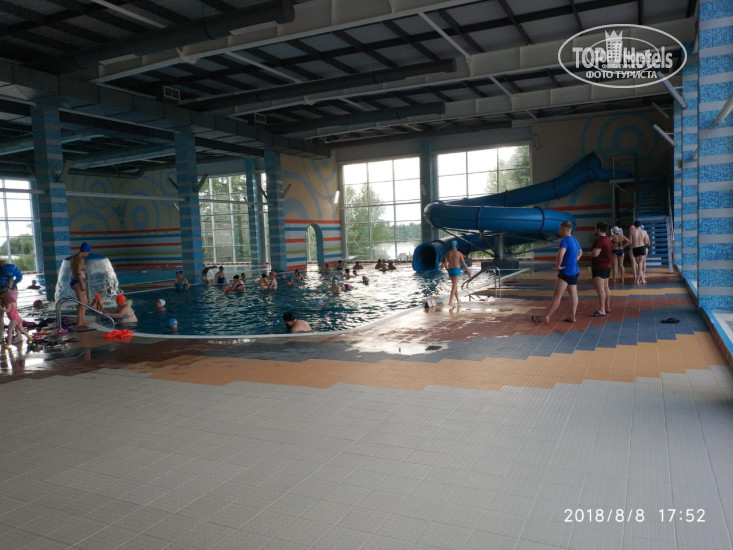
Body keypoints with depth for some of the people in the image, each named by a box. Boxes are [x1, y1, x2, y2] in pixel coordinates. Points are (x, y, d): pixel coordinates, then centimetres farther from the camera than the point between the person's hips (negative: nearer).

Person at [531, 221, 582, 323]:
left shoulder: (565, 241, -18)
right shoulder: (575, 240, 12)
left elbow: (560, 254, -35)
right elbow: (580, 252, 31)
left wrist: (558, 266, -21)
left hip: (566, 272, -9)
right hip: (574, 272, 9)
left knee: (557, 296, -6)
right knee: (573, 295, 9)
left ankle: (546, 317, -3)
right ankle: (572, 316, 11)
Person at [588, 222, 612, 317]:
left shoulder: (599, 240, -20)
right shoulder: (608, 240, 14)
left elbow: (595, 254, -29)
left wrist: (590, 253, -7)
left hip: (599, 267, -11)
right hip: (607, 266, 11)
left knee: (600, 288, -13)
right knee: (605, 287, 17)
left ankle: (601, 310, -16)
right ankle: (607, 307, 25)